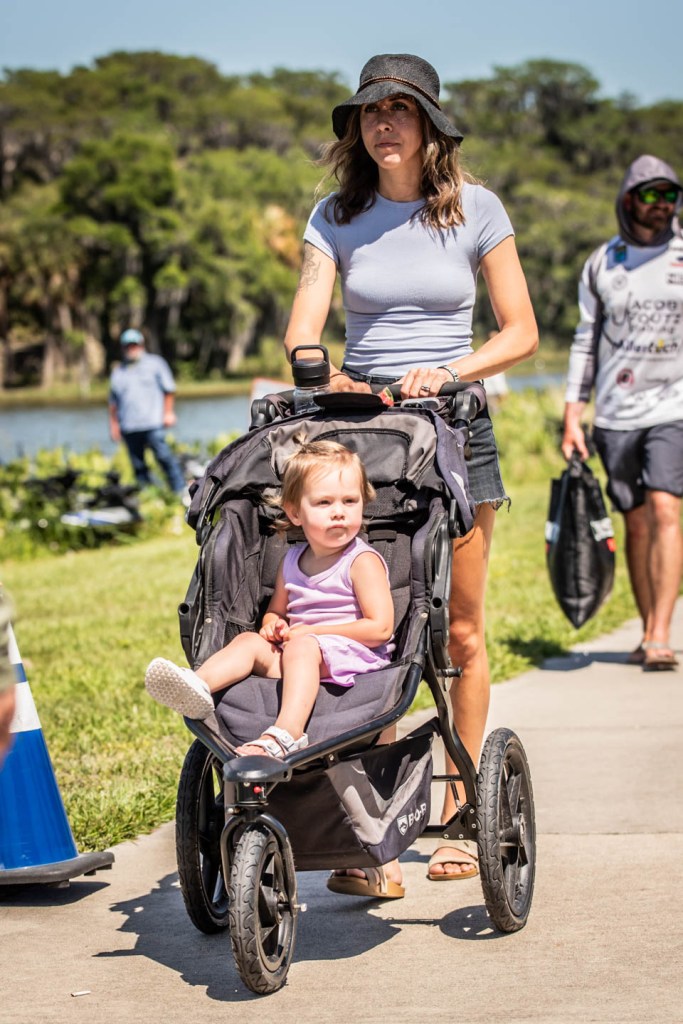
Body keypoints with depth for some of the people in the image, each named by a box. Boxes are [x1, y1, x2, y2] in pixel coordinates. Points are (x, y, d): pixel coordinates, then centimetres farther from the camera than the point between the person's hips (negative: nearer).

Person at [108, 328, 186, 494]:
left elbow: (169, 390, 8)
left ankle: (180, 491, -11)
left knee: (164, 456, -14)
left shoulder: (155, 363, 10)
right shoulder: (118, 372, 19)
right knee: (138, 466, 3)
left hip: (153, 424, -4)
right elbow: (113, 402, 21)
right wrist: (113, 423, 13)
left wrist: (168, 412, 0)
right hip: (129, 427, 4)